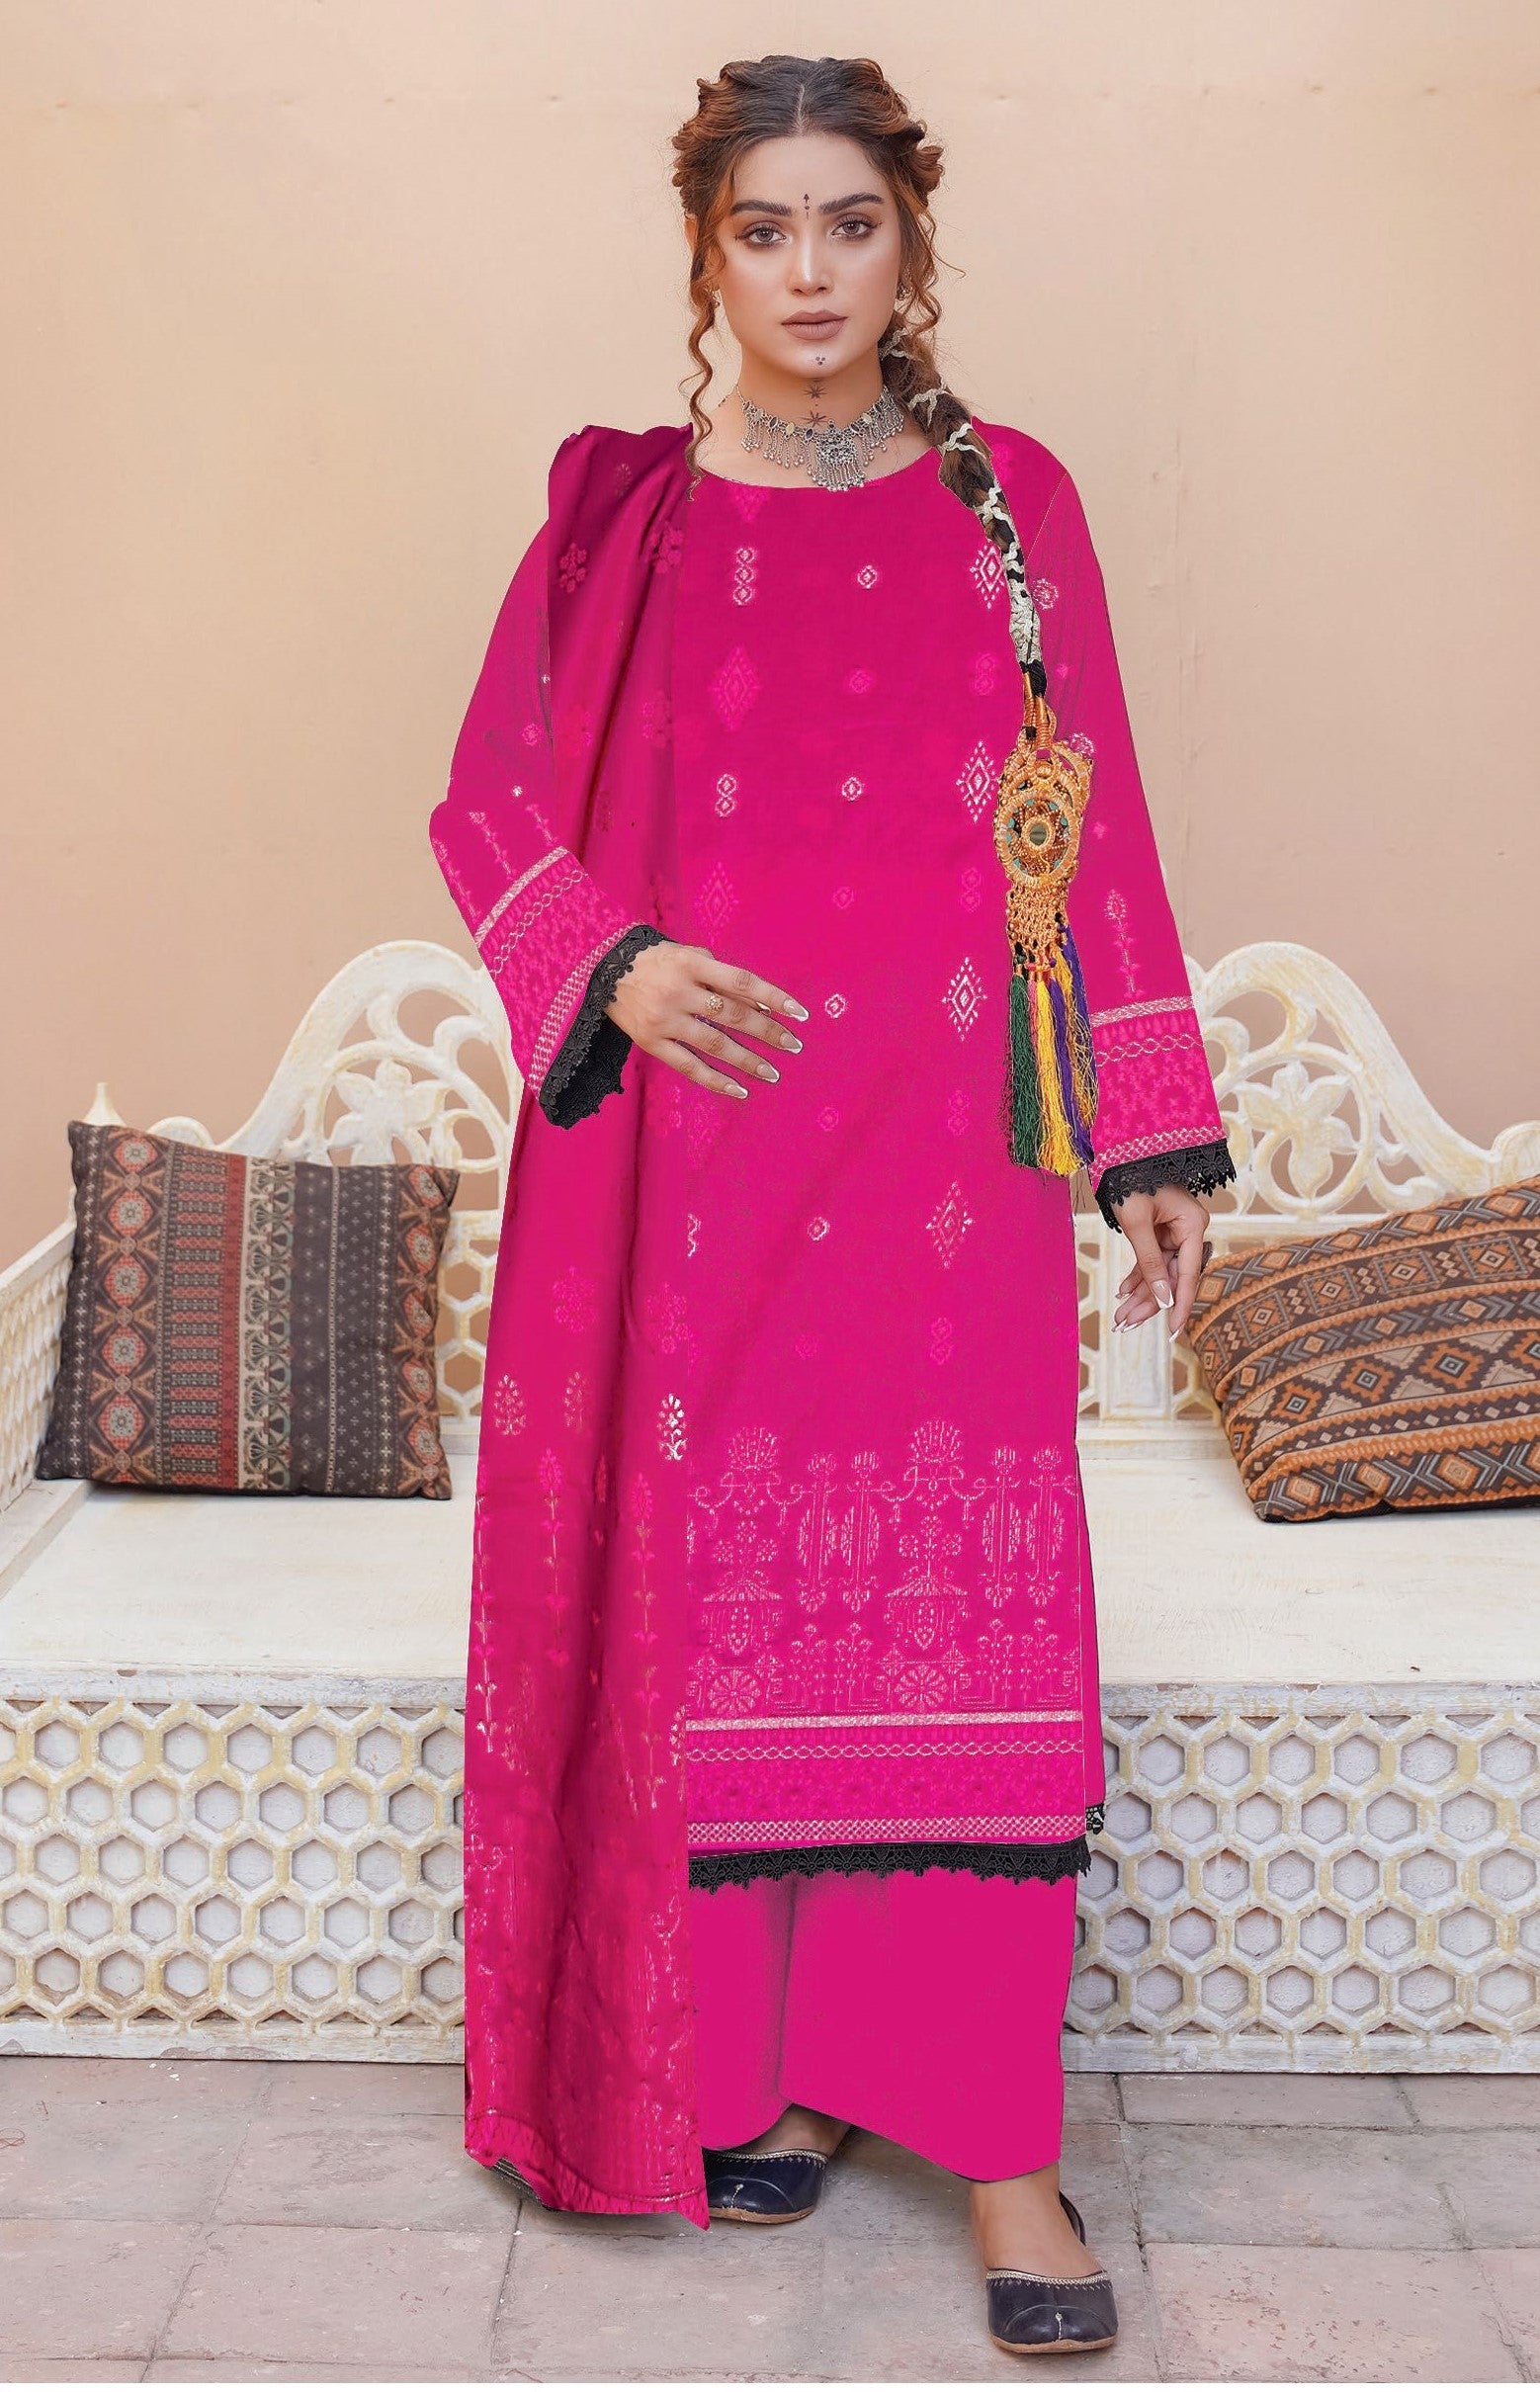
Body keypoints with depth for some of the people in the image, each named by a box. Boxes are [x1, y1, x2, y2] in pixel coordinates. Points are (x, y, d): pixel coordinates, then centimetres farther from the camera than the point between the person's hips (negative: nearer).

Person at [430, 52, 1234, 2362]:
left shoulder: (1008, 501, 8)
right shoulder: (625, 512, 7)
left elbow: (1095, 827, 8)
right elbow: (489, 806, 9)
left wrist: (1155, 1136, 5)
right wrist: (612, 967, -10)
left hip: (943, 1132, 0)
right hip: (692, 1130, 1)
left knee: (963, 1603, -3)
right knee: (710, 1583, 4)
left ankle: (994, 2130, 7)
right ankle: (749, 2061, 21)